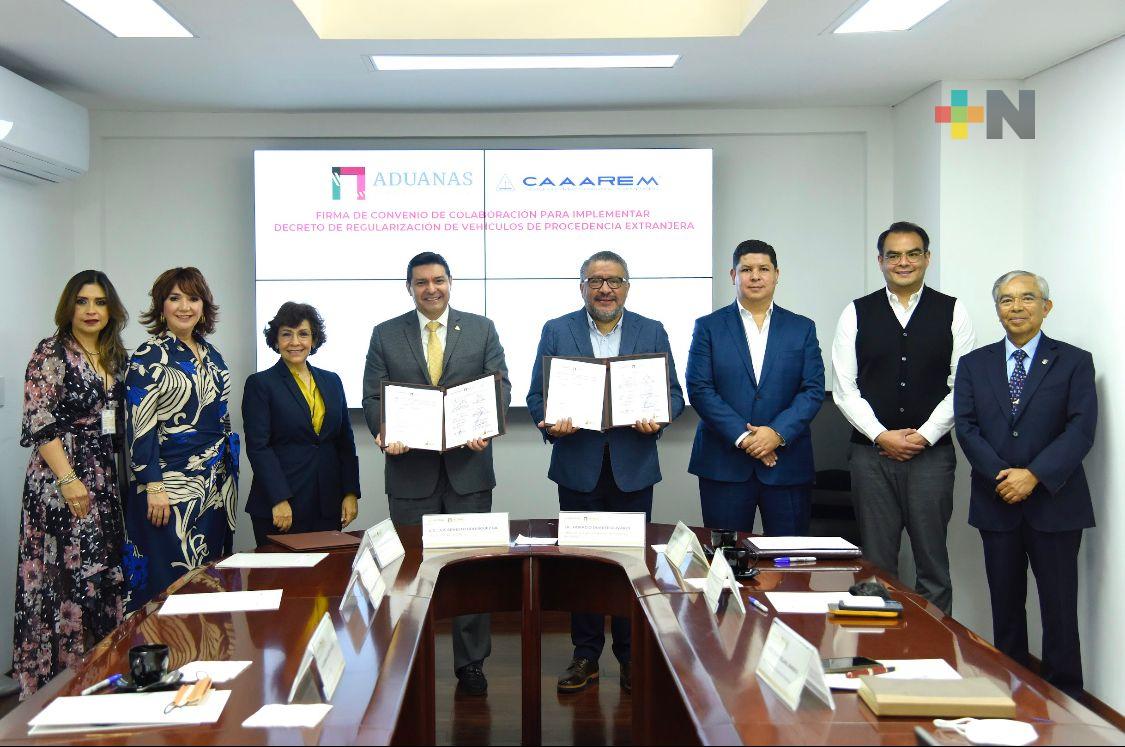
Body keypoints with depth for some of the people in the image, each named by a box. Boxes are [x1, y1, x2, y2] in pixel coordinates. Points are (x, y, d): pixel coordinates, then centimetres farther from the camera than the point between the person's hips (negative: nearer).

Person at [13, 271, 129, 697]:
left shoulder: (116, 357, 13)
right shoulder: (52, 353, -6)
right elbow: (39, 421, -13)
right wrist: (68, 479, -19)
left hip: (106, 482, 7)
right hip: (61, 481, -7)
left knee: (105, 574, 8)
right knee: (66, 576, -6)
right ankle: (58, 674, 4)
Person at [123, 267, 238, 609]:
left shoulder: (210, 353, 12)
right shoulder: (150, 357, -8)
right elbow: (140, 426, -13)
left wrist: (229, 472, 15)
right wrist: (153, 486, -18)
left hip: (216, 486, 7)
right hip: (170, 487, -7)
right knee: (173, 583, -4)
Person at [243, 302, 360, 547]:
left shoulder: (332, 381, 13)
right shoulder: (260, 384, -1)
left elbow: (346, 441, 13)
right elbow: (258, 446, -8)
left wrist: (351, 494, 4)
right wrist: (279, 500, -16)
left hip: (329, 505, 4)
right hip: (279, 507, -4)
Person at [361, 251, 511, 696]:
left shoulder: (481, 329, 7)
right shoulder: (385, 335, 7)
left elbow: (500, 385, 2)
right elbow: (372, 397, 4)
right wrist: (385, 434, -16)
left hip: (467, 466, 0)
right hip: (410, 468, 0)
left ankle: (471, 663, 15)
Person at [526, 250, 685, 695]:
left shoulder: (652, 332, 7)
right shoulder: (556, 331, 5)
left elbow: (673, 394, 6)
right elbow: (537, 395, 3)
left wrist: (658, 419, -15)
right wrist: (551, 423, -17)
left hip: (633, 466, 0)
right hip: (579, 465, 0)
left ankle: (632, 657, 18)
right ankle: (586, 656, 18)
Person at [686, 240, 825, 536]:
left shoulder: (802, 328, 9)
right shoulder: (709, 327, 5)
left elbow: (813, 390, 1)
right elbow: (699, 389, -4)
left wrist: (778, 433, -13)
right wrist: (742, 437, -13)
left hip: (787, 464, 1)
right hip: (724, 464, -1)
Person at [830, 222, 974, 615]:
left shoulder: (952, 312, 4)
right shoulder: (856, 313, 6)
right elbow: (844, 388, 2)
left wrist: (924, 436, -9)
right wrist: (882, 436, -8)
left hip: (931, 452, -1)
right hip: (872, 451, 1)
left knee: (933, 563, 4)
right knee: (876, 565, 6)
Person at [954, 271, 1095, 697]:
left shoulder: (1074, 362, 2)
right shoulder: (974, 365, 10)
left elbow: (1081, 430, -7)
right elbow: (966, 427, 1)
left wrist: (1033, 475, -18)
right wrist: (1002, 475, -14)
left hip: (1054, 503, -2)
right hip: (996, 502, 3)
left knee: (1059, 606, 1)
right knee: (1006, 606, 9)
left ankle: (1064, 698, 11)